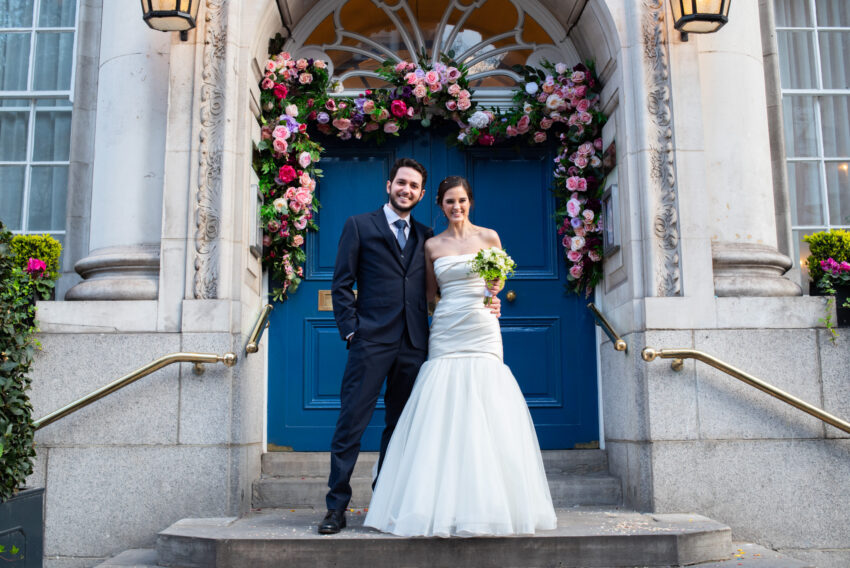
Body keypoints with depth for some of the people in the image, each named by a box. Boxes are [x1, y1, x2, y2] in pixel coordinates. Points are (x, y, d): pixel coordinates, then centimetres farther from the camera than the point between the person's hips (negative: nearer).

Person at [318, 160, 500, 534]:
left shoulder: (425, 236, 17)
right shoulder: (359, 225, 7)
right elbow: (341, 284, 3)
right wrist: (350, 330, -7)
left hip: (413, 345, 4)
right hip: (371, 341, -4)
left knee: (401, 427, 9)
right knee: (350, 424, -4)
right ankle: (337, 507, 5)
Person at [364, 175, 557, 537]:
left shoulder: (488, 237, 7)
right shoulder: (432, 245, 11)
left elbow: (498, 279, 13)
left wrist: (495, 287, -7)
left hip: (482, 331, -1)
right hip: (445, 332, 1)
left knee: (484, 415, -4)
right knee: (442, 417, -3)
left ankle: (488, 504, 6)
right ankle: (445, 505, 4)